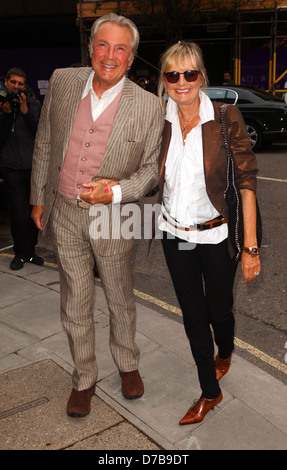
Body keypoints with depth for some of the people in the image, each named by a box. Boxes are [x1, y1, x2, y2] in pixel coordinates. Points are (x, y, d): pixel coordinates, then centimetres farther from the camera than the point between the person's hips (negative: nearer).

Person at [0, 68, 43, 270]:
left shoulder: (33, 104, 8)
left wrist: (26, 111, -14)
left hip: (34, 165, 2)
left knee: (34, 212, 6)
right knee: (20, 213, -6)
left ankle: (29, 251, 19)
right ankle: (21, 253, 9)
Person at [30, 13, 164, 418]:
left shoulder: (148, 107, -11)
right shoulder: (62, 82, -2)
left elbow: (151, 169, -3)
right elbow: (45, 144, 8)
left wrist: (116, 192, -21)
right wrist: (39, 197, 11)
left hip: (114, 217, -2)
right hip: (65, 214, 2)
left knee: (121, 301, 16)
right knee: (75, 306, 13)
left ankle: (128, 365, 43)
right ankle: (84, 379, 35)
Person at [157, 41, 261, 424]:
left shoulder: (226, 118, -14)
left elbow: (247, 182, -13)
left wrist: (250, 246, -15)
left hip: (217, 236, -3)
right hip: (175, 235, 3)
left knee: (219, 310, 14)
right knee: (193, 316, 14)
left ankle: (225, 353, 53)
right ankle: (210, 392, 35)